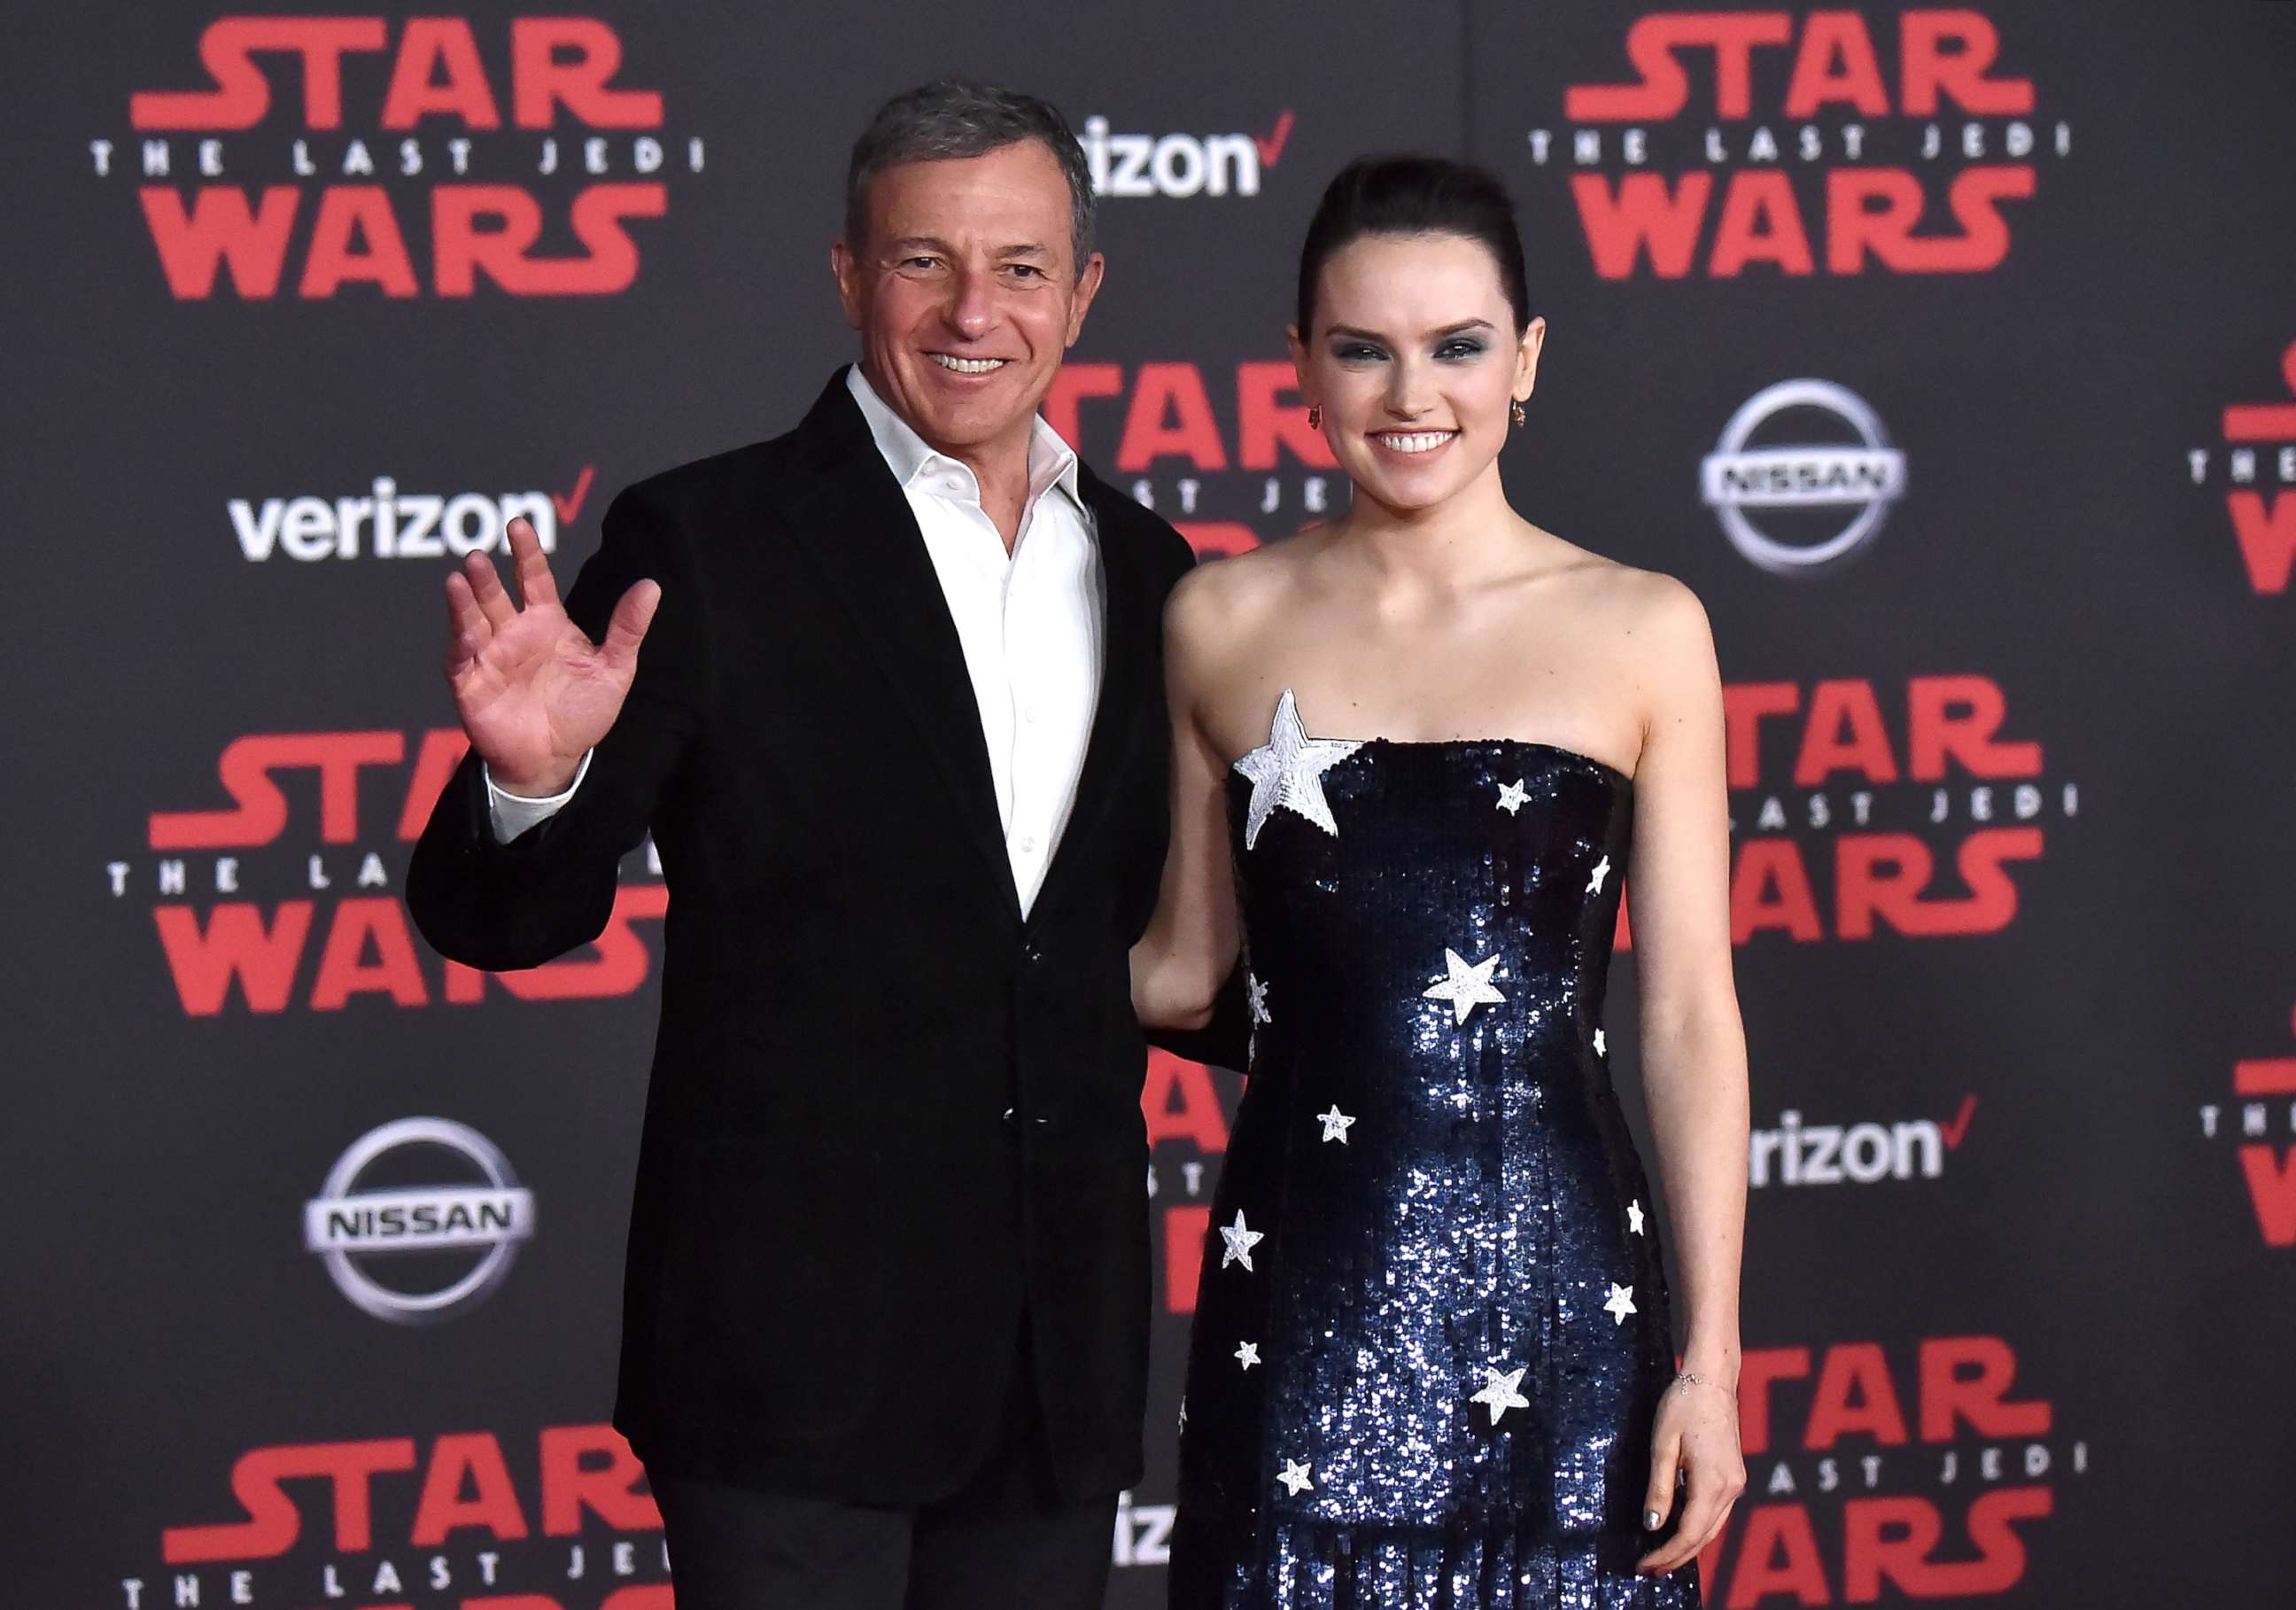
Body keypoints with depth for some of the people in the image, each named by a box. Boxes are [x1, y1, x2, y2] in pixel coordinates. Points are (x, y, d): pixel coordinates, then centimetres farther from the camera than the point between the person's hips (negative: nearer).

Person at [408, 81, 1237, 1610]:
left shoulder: (1143, 568, 11)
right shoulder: (707, 545, -6)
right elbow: (502, 917, -9)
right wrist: (534, 783, -29)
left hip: (1060, 1353, 5)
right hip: (799, 1346, -5)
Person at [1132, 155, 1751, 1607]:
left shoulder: (1642, 633, 1)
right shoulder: (1224, 625, 6)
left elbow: (1691, 1012, 0)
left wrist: (1711, 1358, -4)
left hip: (1552, 1281, -1)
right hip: (1304, 1290, 1)